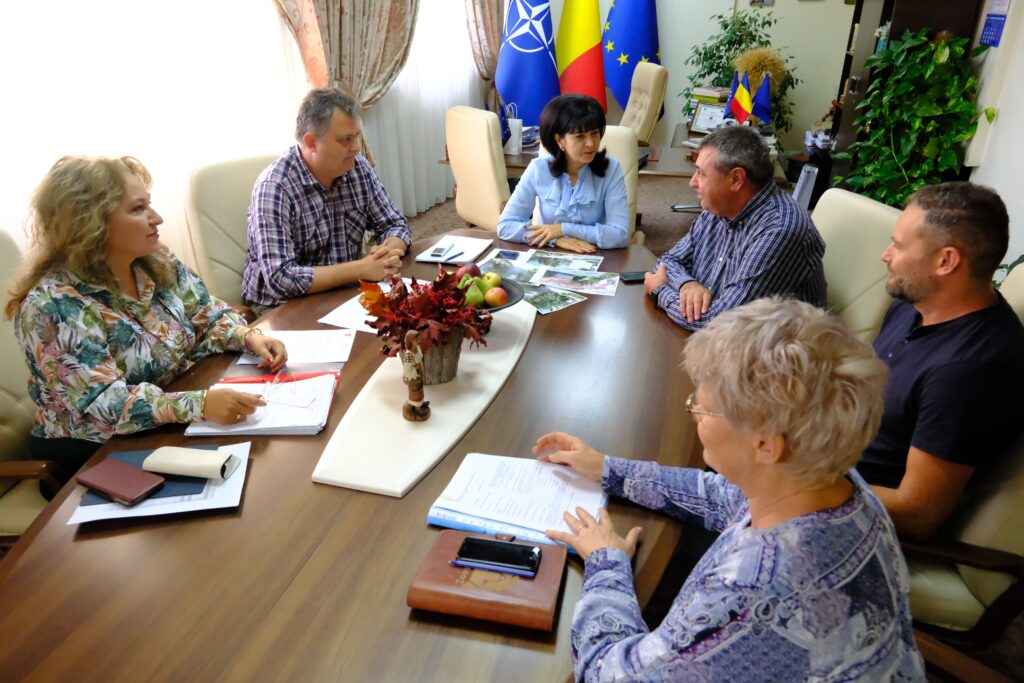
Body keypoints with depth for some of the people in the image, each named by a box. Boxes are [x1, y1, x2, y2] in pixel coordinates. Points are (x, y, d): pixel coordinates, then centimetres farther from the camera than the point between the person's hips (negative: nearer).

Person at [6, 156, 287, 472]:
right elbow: (102, 407, -29)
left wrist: (249, 336, -16)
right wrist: (199, 405, -42)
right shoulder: (53, 305, -23)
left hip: (172, 431, 6)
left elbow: (209, 316, 6)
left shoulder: (157, 262, -3)